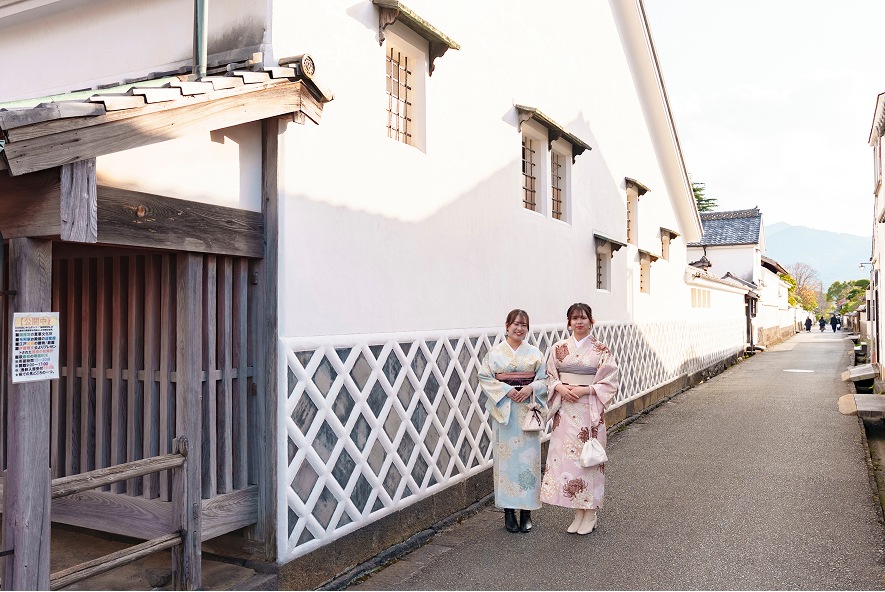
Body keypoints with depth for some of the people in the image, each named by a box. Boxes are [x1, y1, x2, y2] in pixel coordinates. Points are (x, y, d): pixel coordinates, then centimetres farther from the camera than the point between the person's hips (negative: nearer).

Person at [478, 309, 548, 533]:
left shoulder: (535, 353, 8)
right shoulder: (495, 353, 3)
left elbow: (544, 379, 6)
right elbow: (486, 378, 0)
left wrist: (531, 388, -12)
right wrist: (506, 390, -13)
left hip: (529, 409, 1)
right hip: (504, 410, -1)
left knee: (528, 457, 1)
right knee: (506, 457, 0)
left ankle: (526, 512, 12)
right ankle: (509, 511, 11)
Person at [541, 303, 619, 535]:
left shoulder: (600, 350, -1)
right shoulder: (559, 349, 7)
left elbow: (609, 382, -3)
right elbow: (550, 377, 10)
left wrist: (585, 390, -15)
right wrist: (561, 388, -10)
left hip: (590, 410, -3)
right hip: (565, 410, 3)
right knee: (566, 455, 2)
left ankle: (590, 514, 14)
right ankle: (578, 512, 16)